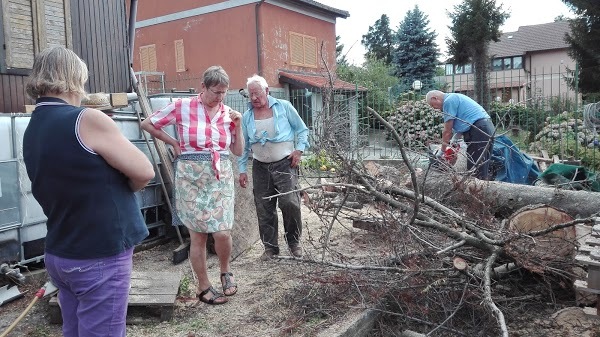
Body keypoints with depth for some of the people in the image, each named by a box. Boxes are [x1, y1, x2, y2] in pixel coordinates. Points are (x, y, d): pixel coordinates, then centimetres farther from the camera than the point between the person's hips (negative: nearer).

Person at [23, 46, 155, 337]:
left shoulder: (32, 131, 7)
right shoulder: (88, 121, -17)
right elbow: (144, 172, -12)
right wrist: (120, 190, 4)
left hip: (59, 255, 8)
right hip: (99, 259, -8)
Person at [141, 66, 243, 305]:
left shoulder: (228, 113, 7)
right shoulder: (182, 107, -5)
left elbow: (238, 151, 10)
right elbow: (147, 124, 3)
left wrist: (238, 126, -2)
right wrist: (173, 142, 1)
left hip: (220, 178, 3)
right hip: (191, 178, -2)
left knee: (223, 232, -7)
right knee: (198, 236, 4)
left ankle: (225, 271, 23)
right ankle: (204, 287, 21)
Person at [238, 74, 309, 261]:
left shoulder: (284, 107, -1)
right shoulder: (247, 116, 8)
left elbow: (302, 129, 6)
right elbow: (244, 145, 13)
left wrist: (299, 149, -7)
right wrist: (242, 169, 9)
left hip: (285, 164, -3)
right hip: (260, 167, 3)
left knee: (290, 202, -14)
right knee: (264, 209, 4)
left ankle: (294, 241, 9)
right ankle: (270, 247, 18)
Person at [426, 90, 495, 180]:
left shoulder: (448, 101, -6)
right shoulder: (455, 98, 23)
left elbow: (447, 131, -6)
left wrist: (442, 151, 3)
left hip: (479, 130, -10)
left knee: (476, 168, -8)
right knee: (483, 166, 11)